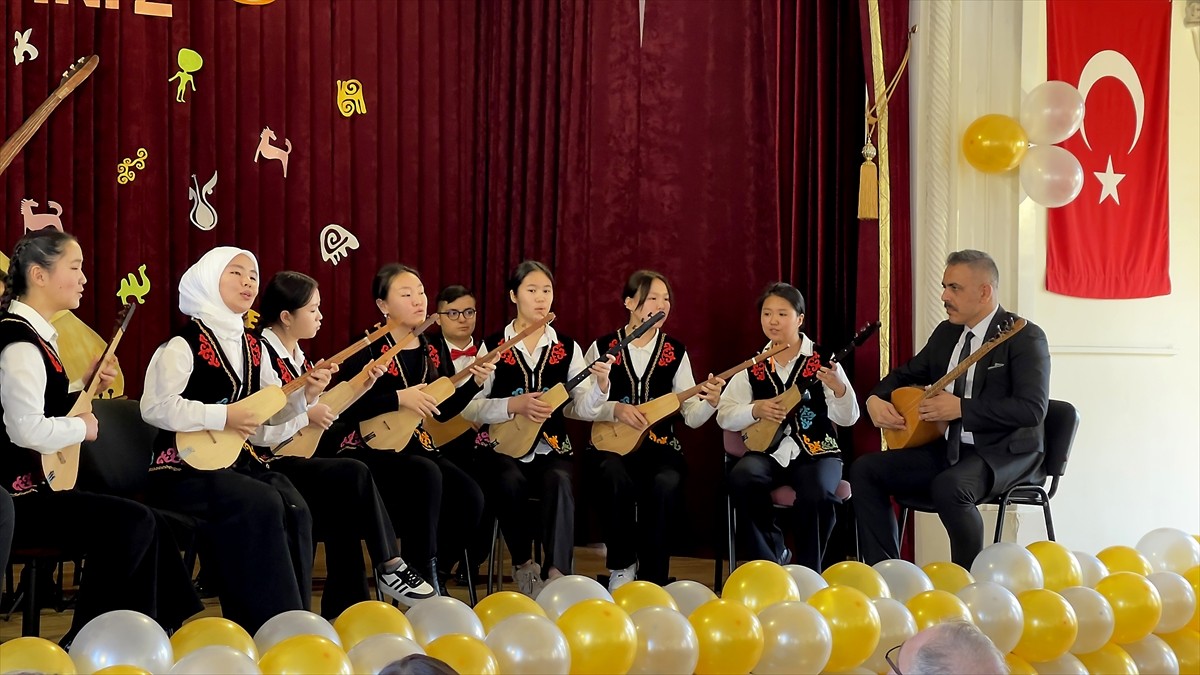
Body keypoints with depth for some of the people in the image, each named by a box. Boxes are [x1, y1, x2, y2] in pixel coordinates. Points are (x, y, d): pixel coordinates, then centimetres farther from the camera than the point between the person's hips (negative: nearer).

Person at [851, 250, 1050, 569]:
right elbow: (906, 374, 25)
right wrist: (876, 400, 2)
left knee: (949, 486, -37)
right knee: (865, 470, -6)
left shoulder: (1024, 337, -11)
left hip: (1005, 453, -8)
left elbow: (1032, 408, -22)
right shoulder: (946, 332, 12)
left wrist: (961, 407, -24)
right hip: (949, 449, 8)